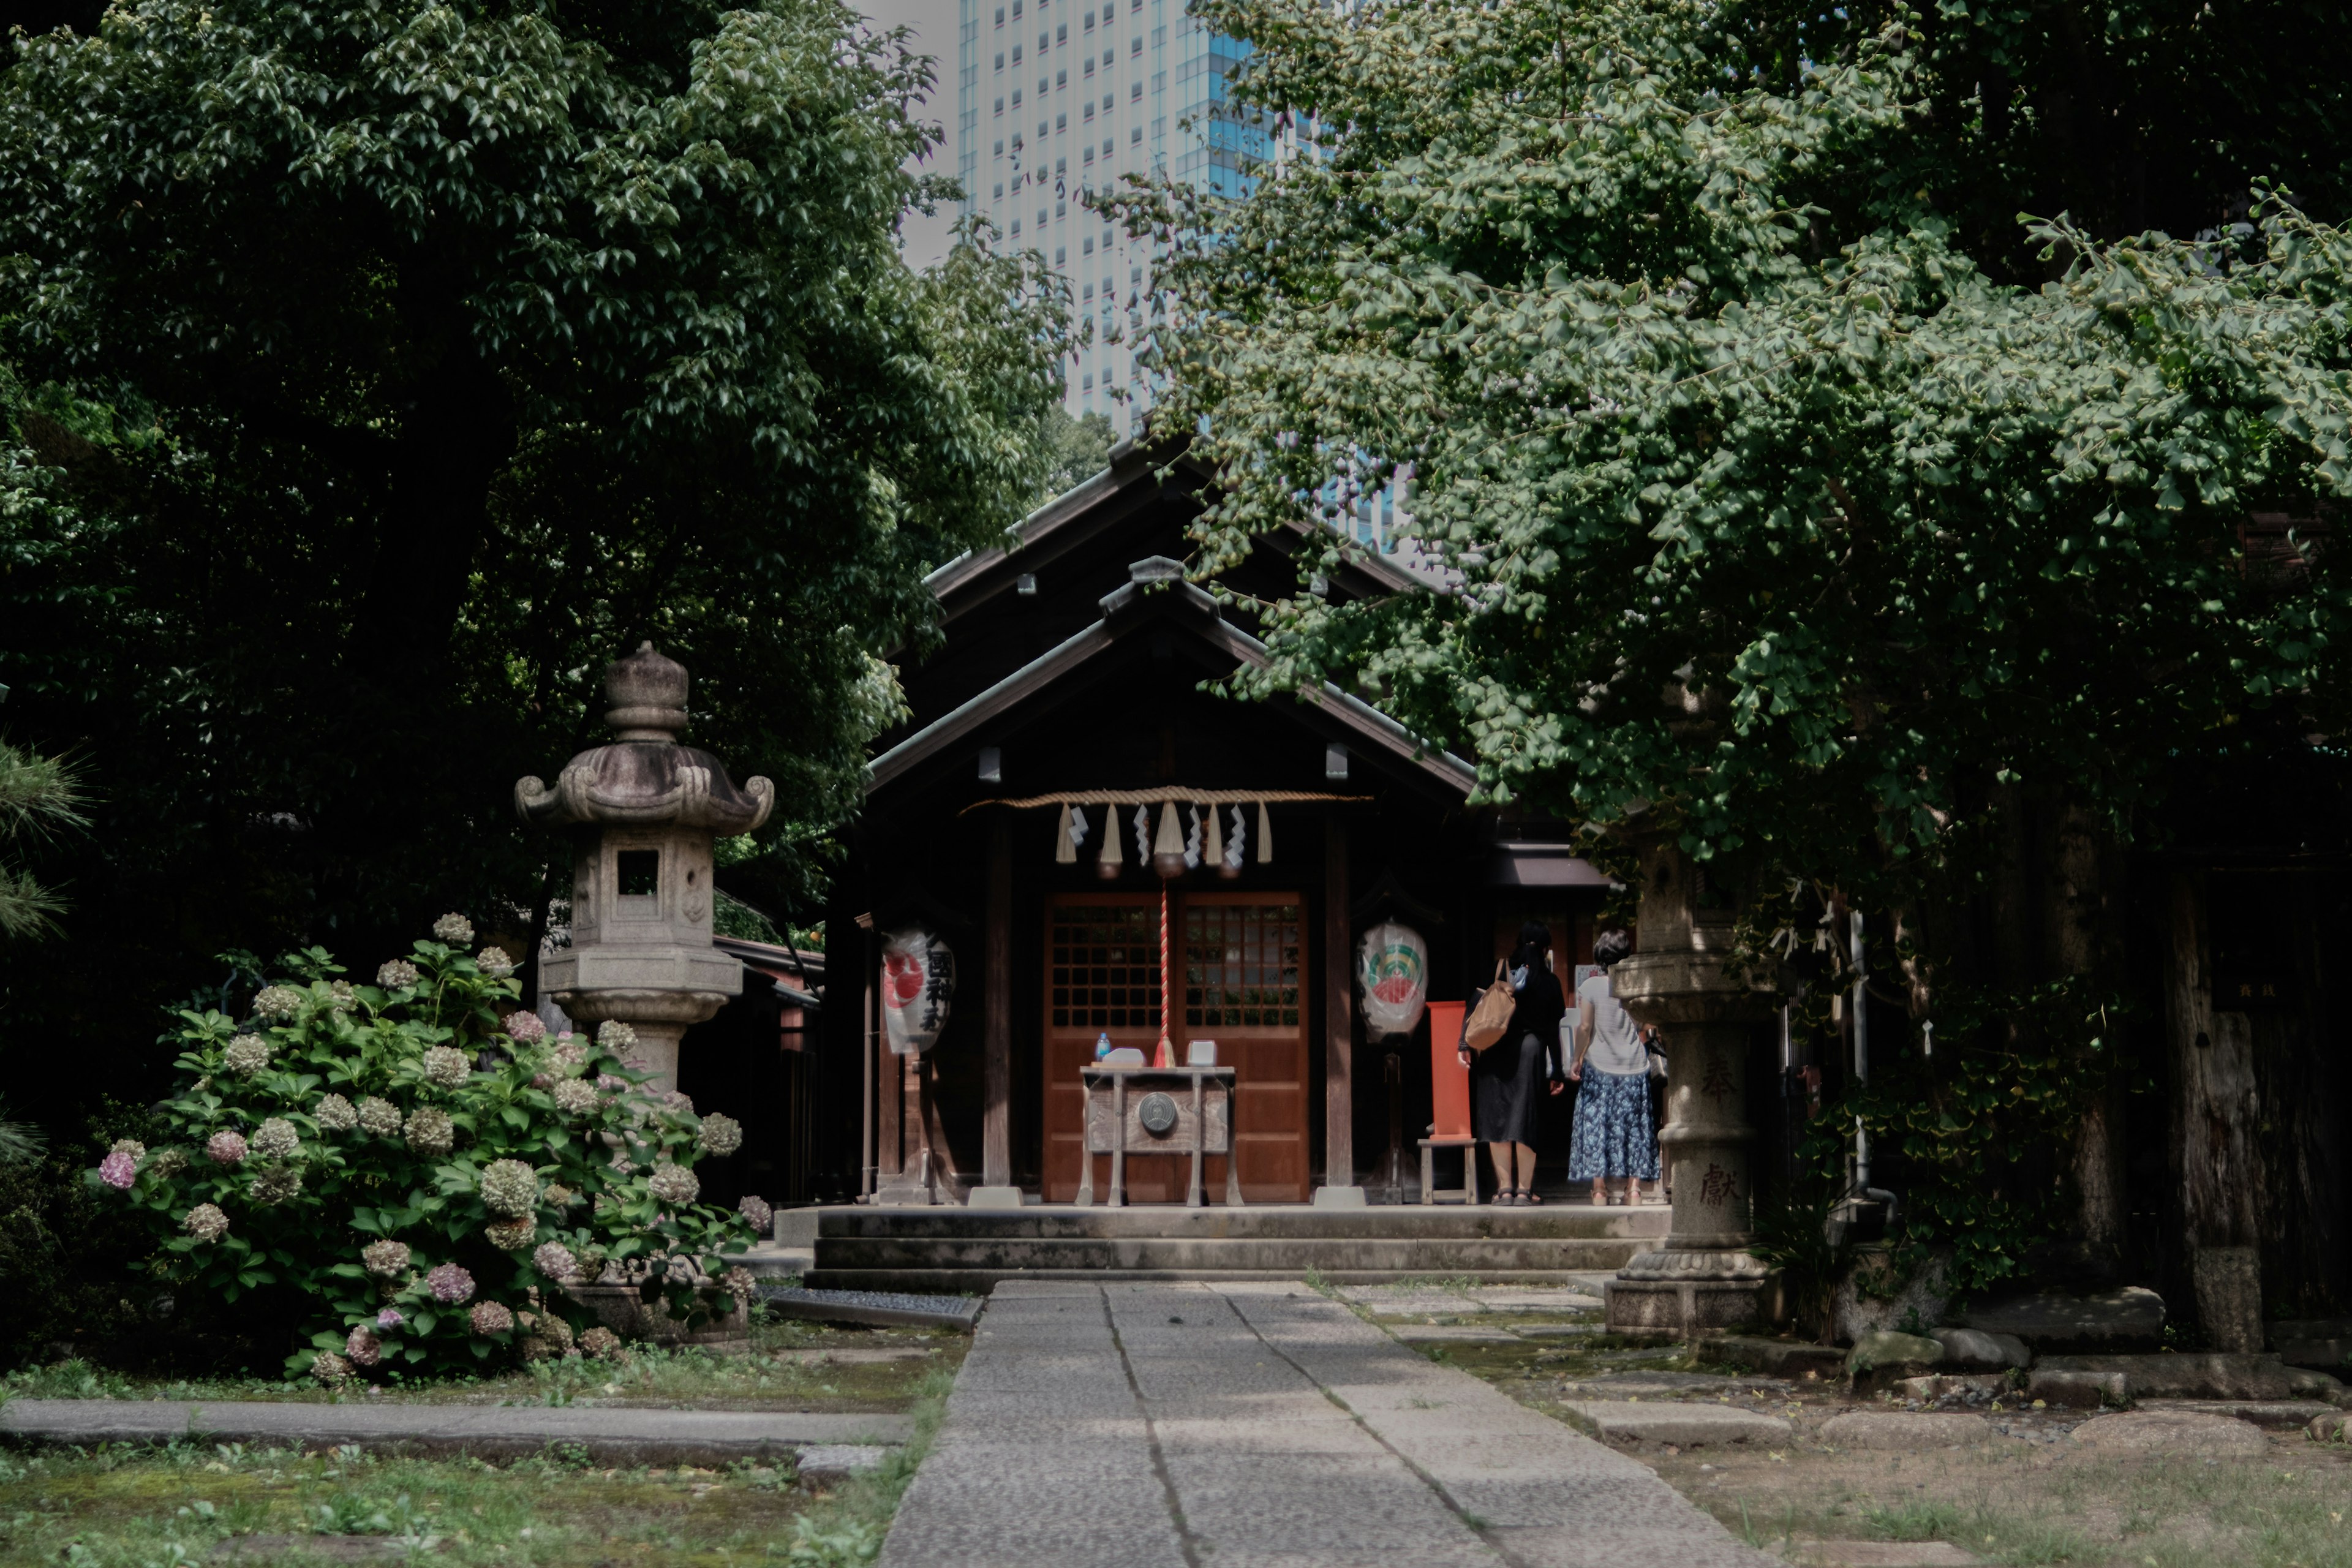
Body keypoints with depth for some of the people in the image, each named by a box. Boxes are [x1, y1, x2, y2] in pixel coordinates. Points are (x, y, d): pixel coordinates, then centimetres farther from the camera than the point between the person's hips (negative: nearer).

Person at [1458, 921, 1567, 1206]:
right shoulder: (1549, 982, 4)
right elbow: (1553, 1031, 4)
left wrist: (1466, 1045, -5)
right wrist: (1557, 1073, 7)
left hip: (1494, 1053, 1)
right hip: (1530, 1052, -1)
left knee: (1498, 1118, 6)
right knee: (1525, 1119, 3)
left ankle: (1504, 1188, 4)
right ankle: (1524, 1189, 2)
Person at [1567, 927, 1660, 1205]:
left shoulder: (1590, 987, -7)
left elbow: (1584, 1027, -9)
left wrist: (1577, 1059, 0)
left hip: (1599, 1067, -2)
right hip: (1634, 1067, 3)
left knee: (1596, 1125, 2)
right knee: (1633, 1126, 7)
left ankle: (1599, 1187, -2)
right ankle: (1634, 1186, 2)